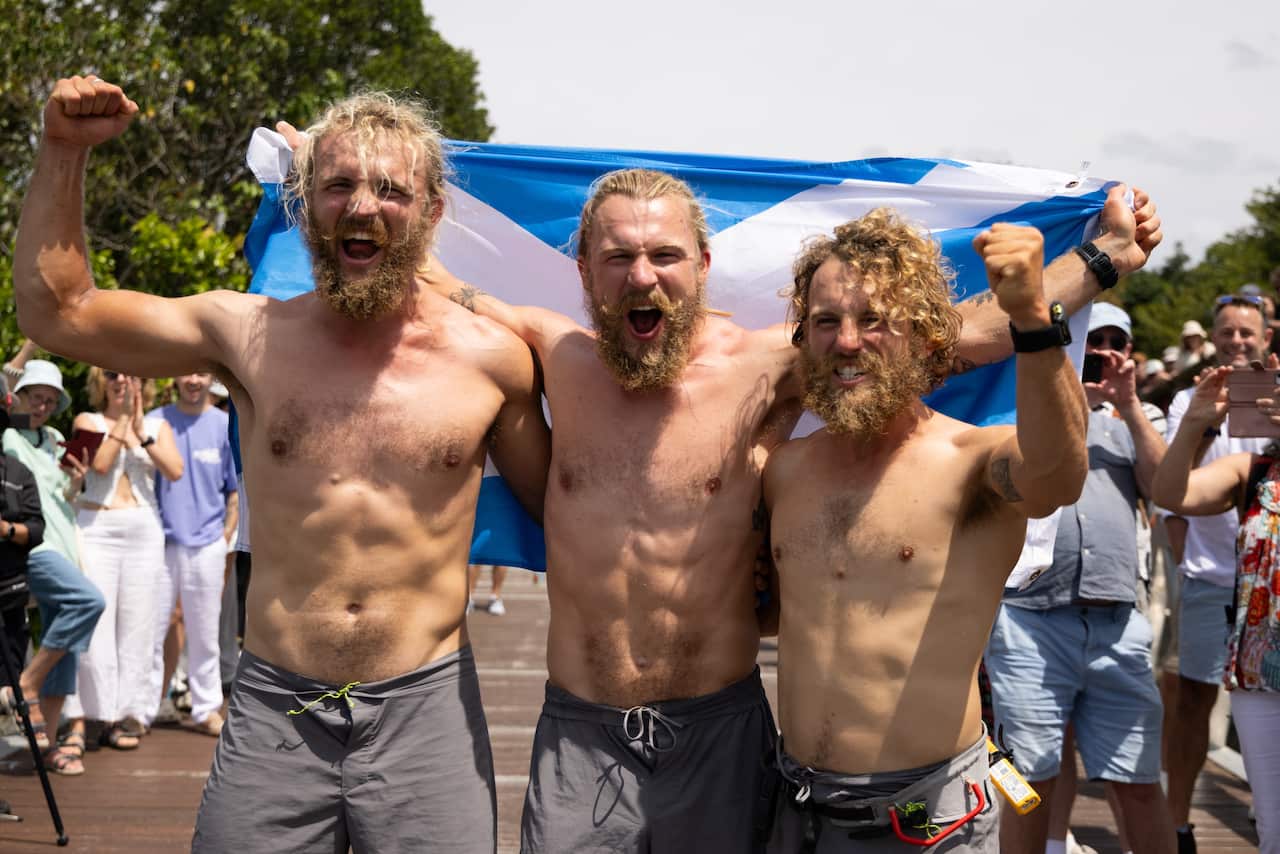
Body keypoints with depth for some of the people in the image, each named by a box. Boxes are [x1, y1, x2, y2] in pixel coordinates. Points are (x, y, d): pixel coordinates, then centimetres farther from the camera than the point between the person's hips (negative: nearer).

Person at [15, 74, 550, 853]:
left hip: (427, 709, 0)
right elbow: (55, 309, 7)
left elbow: (556, 507, 13)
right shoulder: (250, 336, 2)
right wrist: (66, 150, 0)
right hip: (272, 710, 1)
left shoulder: (490, 357, -1)